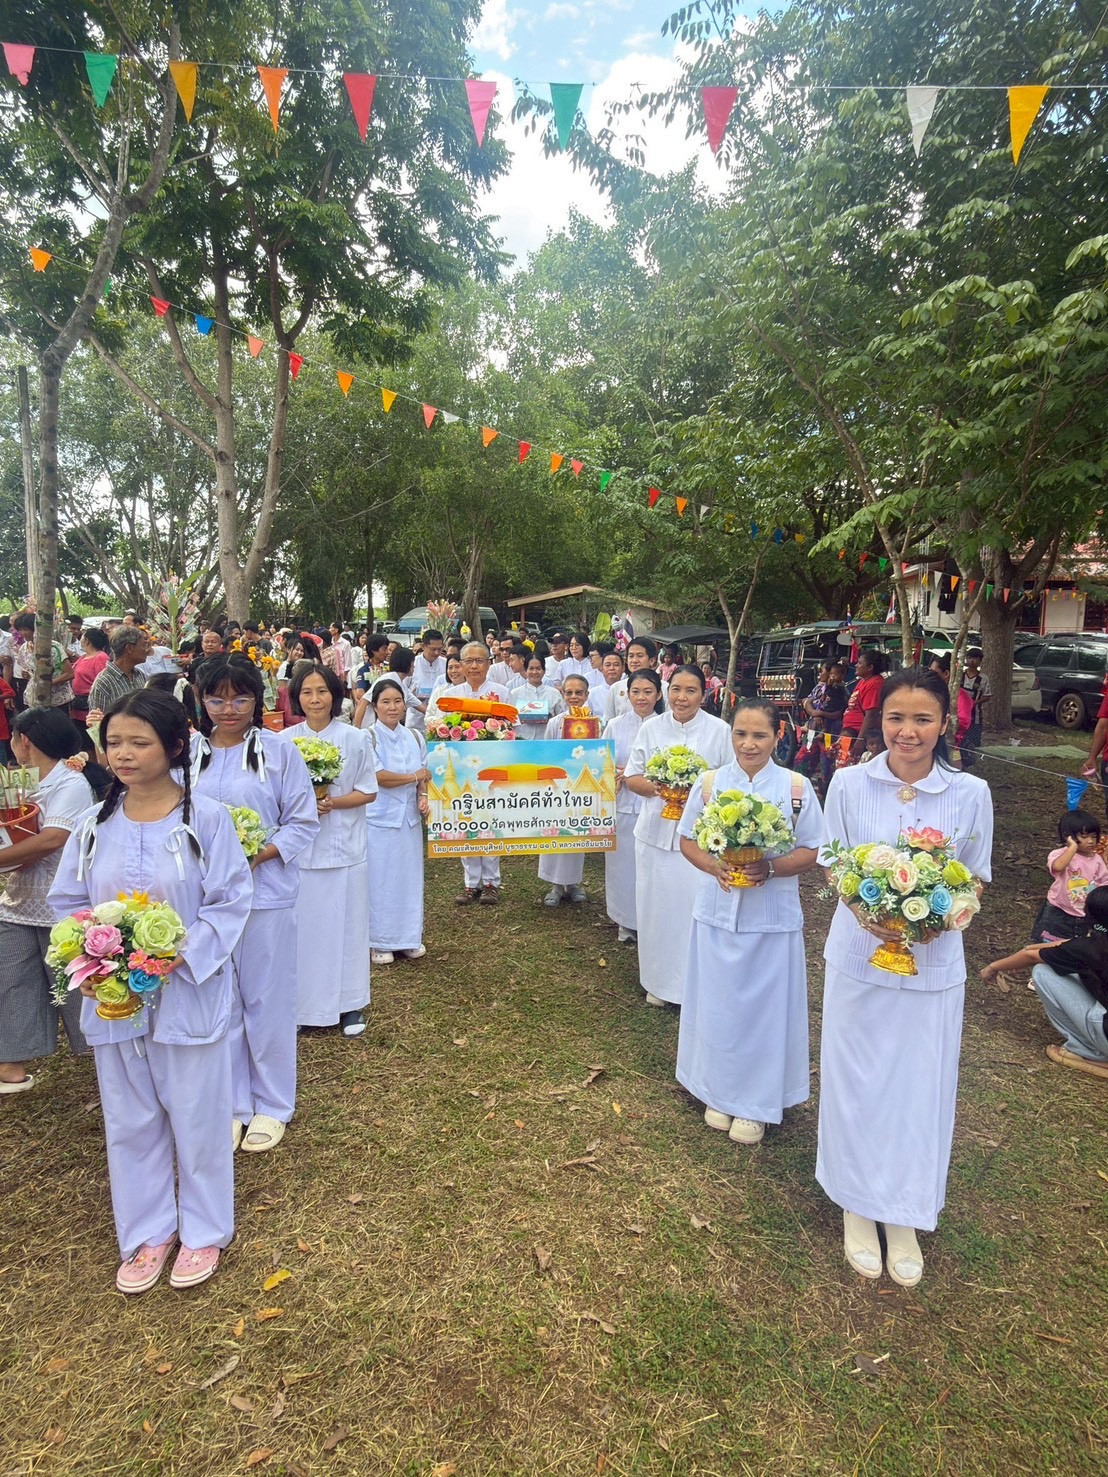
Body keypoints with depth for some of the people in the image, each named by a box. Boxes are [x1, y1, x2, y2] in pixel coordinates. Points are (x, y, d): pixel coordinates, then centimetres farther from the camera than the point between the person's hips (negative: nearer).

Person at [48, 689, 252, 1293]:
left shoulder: (206, 819, -12)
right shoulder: (95, 826, 1)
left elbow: (229, 902, -12)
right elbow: (67, 903, 6)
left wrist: (180, 954, -23)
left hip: (188, 991, -4)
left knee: (196, 1117, 11)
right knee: (130, 1121, 18)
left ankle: (203, 1230, 34)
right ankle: (146, 1233, 38)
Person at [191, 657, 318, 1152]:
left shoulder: (278, 751, -3)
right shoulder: (188, 753, 3)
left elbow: (304, 822, -4)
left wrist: (258, 855, -17)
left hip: (266, 893, -2)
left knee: (268, 1001, 9)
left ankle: (272, 1106, 28)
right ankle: (232, 1104, 31)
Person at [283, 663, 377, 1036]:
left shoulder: (355, 738, -2)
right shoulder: (285, 741, 2)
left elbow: (369, 792, 1)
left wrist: (332, 802, -14)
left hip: (344, 845, -1)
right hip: (299, 846, 1)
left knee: (346, 923, 6)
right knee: (302, 924, 6)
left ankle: (350, 1004, 20)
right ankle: (301, 1002, 22)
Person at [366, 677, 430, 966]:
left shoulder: (415, 737, 7)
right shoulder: (368, 737, -8)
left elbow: (423, 776, 11)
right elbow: (380, 777, -15)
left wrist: (422, 797, -8)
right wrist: (415, 777, -5)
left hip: (409, 818, 5)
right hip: (380, 820, -5)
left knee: (410, 879, 11)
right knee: (380, 881, 3)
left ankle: (409, 937, 25)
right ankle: (380, 942, 16)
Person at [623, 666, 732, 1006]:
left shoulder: (720, 731, -4)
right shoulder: (651, 727, 4)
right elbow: (632, 778, 7)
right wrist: (655, 787, -14)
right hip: (656, 831, 3)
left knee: (697, 908, 0)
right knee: (657, 906, 10)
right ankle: (659, 981, 27)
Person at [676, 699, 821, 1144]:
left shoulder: (796, 787, -6)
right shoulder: (710, 783, -2)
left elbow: (812, 850, -3)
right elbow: (687, 840, 4)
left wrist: (770, 868, -20)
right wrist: (716, 867, -15)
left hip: (772, 917, -1)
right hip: (717, 912, 1)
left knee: (765, 1008, 9)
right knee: (718, 1004, 12)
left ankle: (756, 1103, 28)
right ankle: (718, 1092, 33)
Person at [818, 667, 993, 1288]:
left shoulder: (971, 793, -8)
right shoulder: (849, 783, -8)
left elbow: (976, 879, 2)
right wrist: (864, 911, -18)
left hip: (933, 963, 0)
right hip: (858, 956, 0)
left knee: (919, 1089, 13)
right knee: (856, 1083, 13)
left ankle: (905, 1218, 36)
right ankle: (858, 1206, 36)